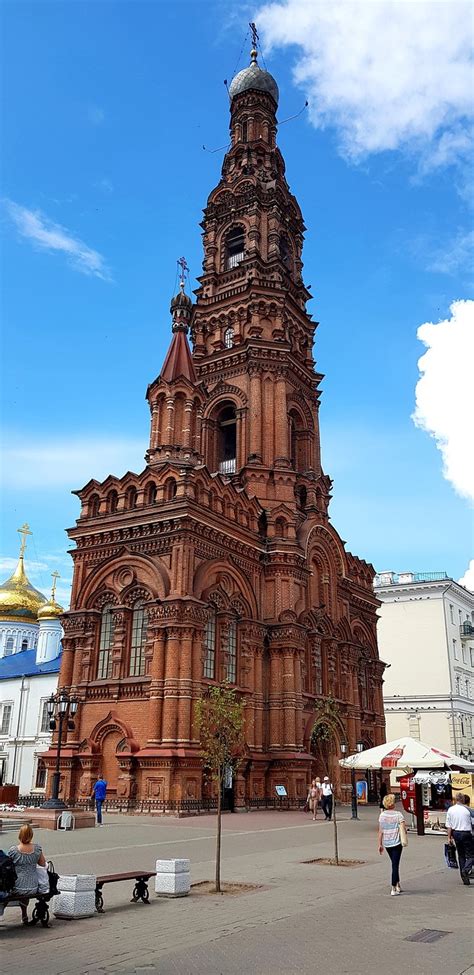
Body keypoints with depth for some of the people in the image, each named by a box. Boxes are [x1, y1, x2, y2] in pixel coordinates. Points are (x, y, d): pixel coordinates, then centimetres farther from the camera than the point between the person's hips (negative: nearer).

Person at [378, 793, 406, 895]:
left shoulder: (382, 815, 1)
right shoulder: (398, 815, -10)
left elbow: (380, 831, 3)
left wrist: (380, 844, 8)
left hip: (386, 843, 4)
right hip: (396, 842, -4)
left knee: (395, 864, 20)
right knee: (395, 865, 0)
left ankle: (398, 886, 27)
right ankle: (393, 889, -2)